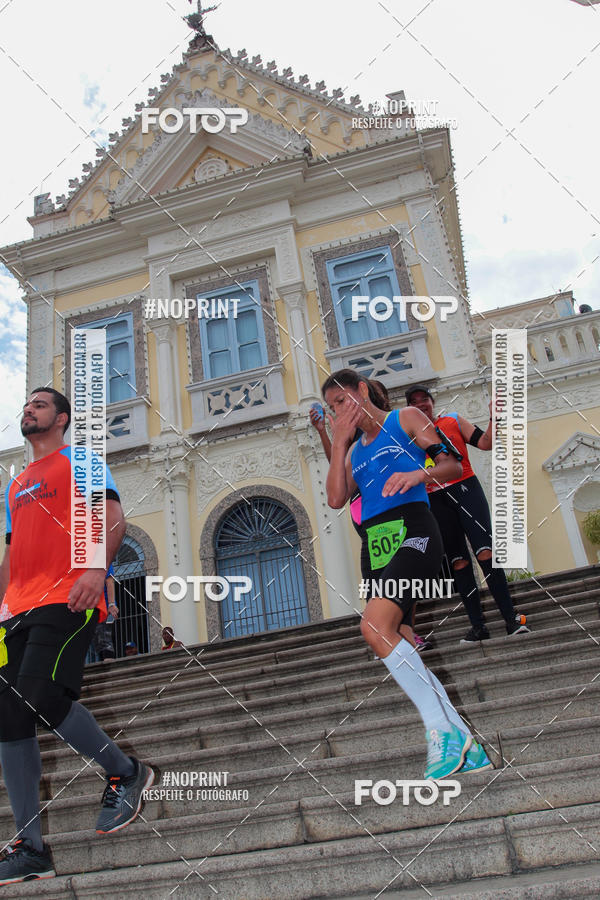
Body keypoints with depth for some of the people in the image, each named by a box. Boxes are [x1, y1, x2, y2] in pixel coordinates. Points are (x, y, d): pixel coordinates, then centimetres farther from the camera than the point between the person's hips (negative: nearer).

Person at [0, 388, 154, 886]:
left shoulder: (78, 460, 9)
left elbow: (113, 518, -4)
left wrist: (96, 568, -22)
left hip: (67, 601, -7)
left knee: (42, 697, -23)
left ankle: (126, 773, 0)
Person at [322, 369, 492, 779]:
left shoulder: (405, 419, 10)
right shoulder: (355, 449, 26)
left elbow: (453, 465, 1)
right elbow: (336, 499, 10)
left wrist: (419, 473, -20)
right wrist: (339, 440, 9)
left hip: (411, 530, -7)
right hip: (375, 544, 7)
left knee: (375, 626, -27)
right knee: (399, 641, 0)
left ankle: (443, 730, -20)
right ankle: (464, 747, 8)